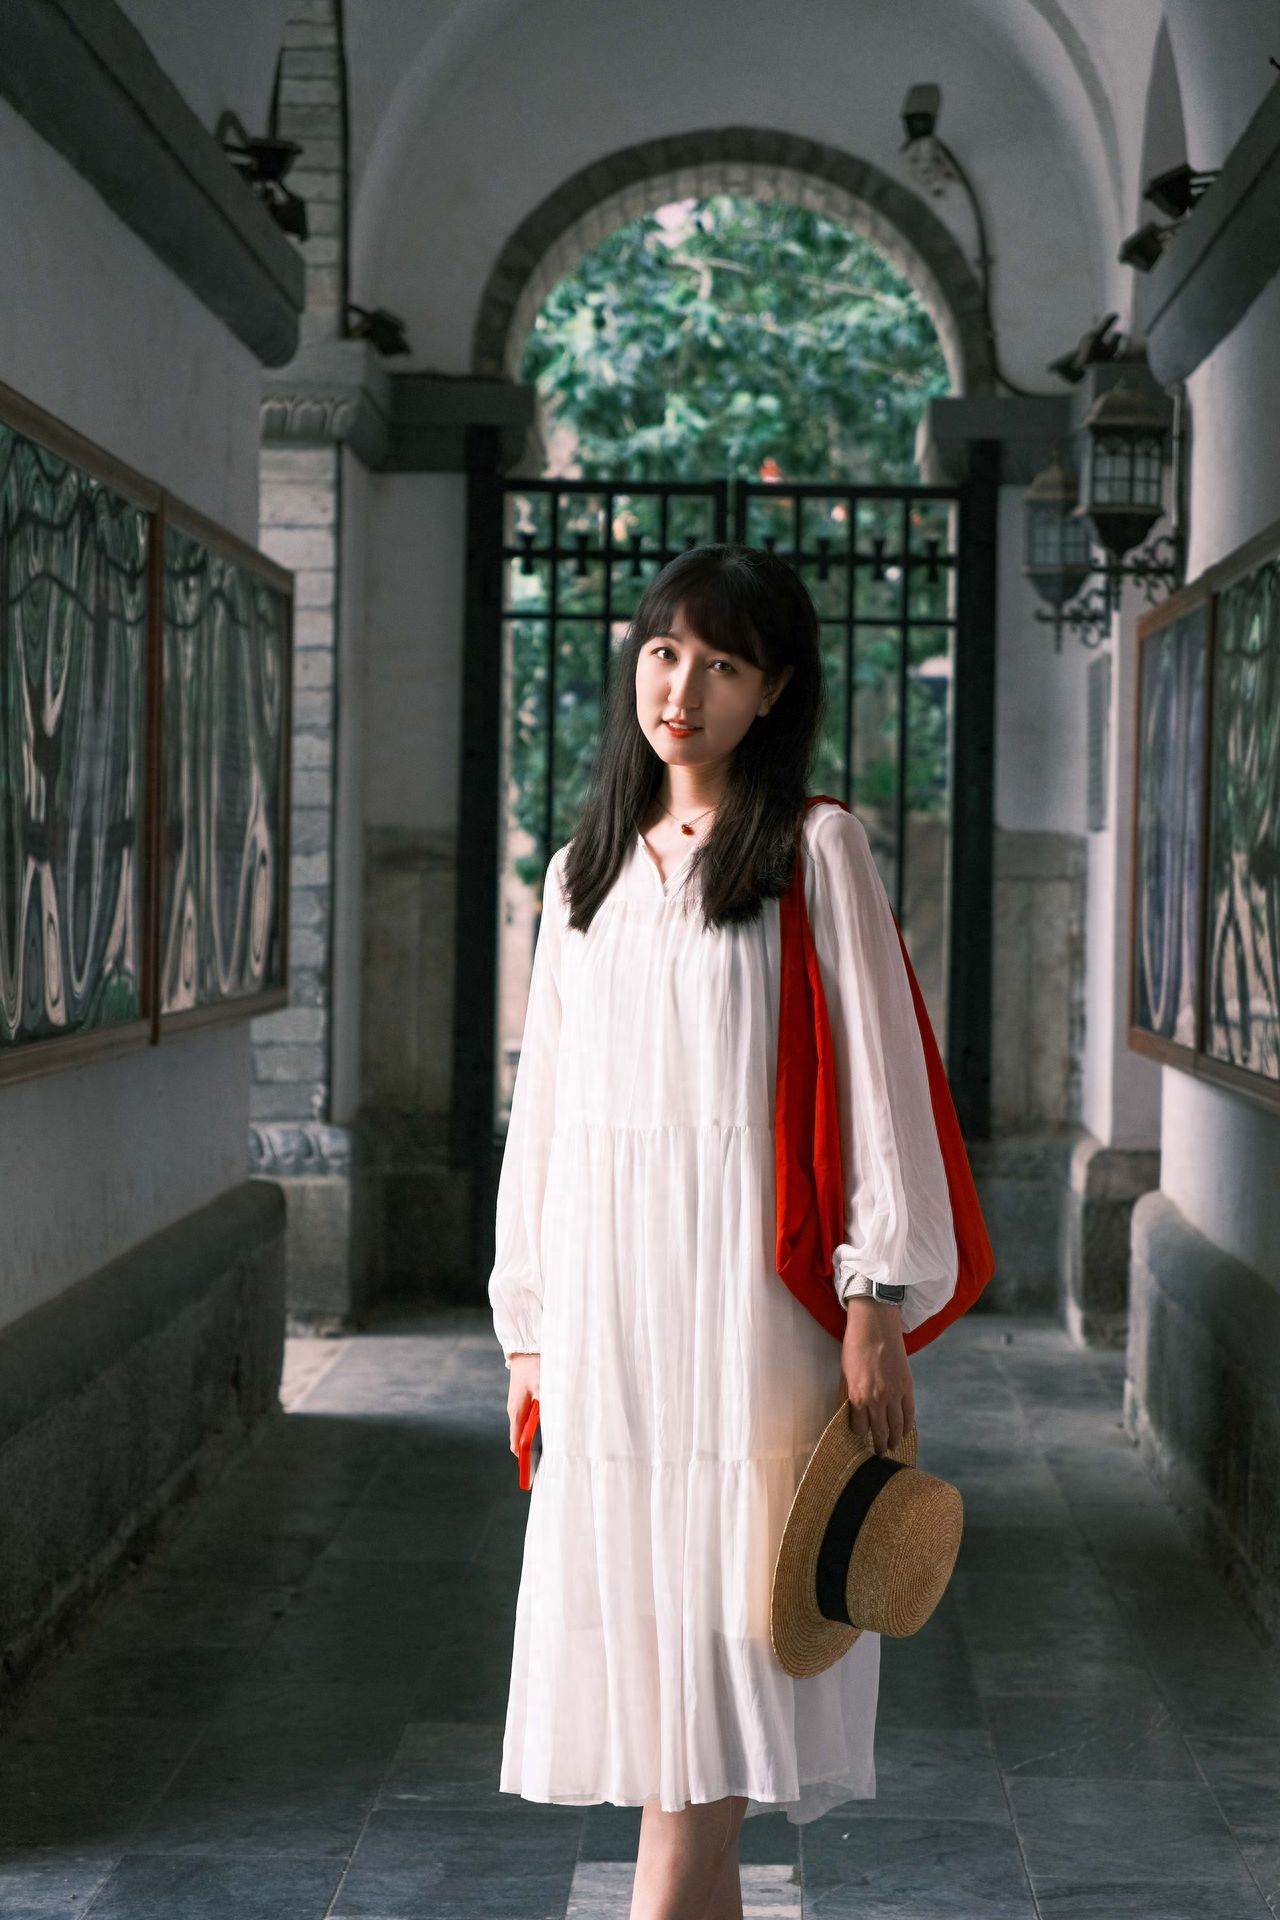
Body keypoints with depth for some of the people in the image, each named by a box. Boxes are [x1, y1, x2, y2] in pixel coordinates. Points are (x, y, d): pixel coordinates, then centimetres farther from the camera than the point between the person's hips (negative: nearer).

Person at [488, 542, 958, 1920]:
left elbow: (876, 1082, -4)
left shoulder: (815, 852, 1)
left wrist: (874, 1305, -10)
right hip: (607, 1310, 5)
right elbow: (544, 1103, 17)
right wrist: (528, 1326, 13)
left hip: (744, 1288, -5)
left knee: (715, 1657, -8)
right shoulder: (586, 872, 16)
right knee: (642, 1666, 4)